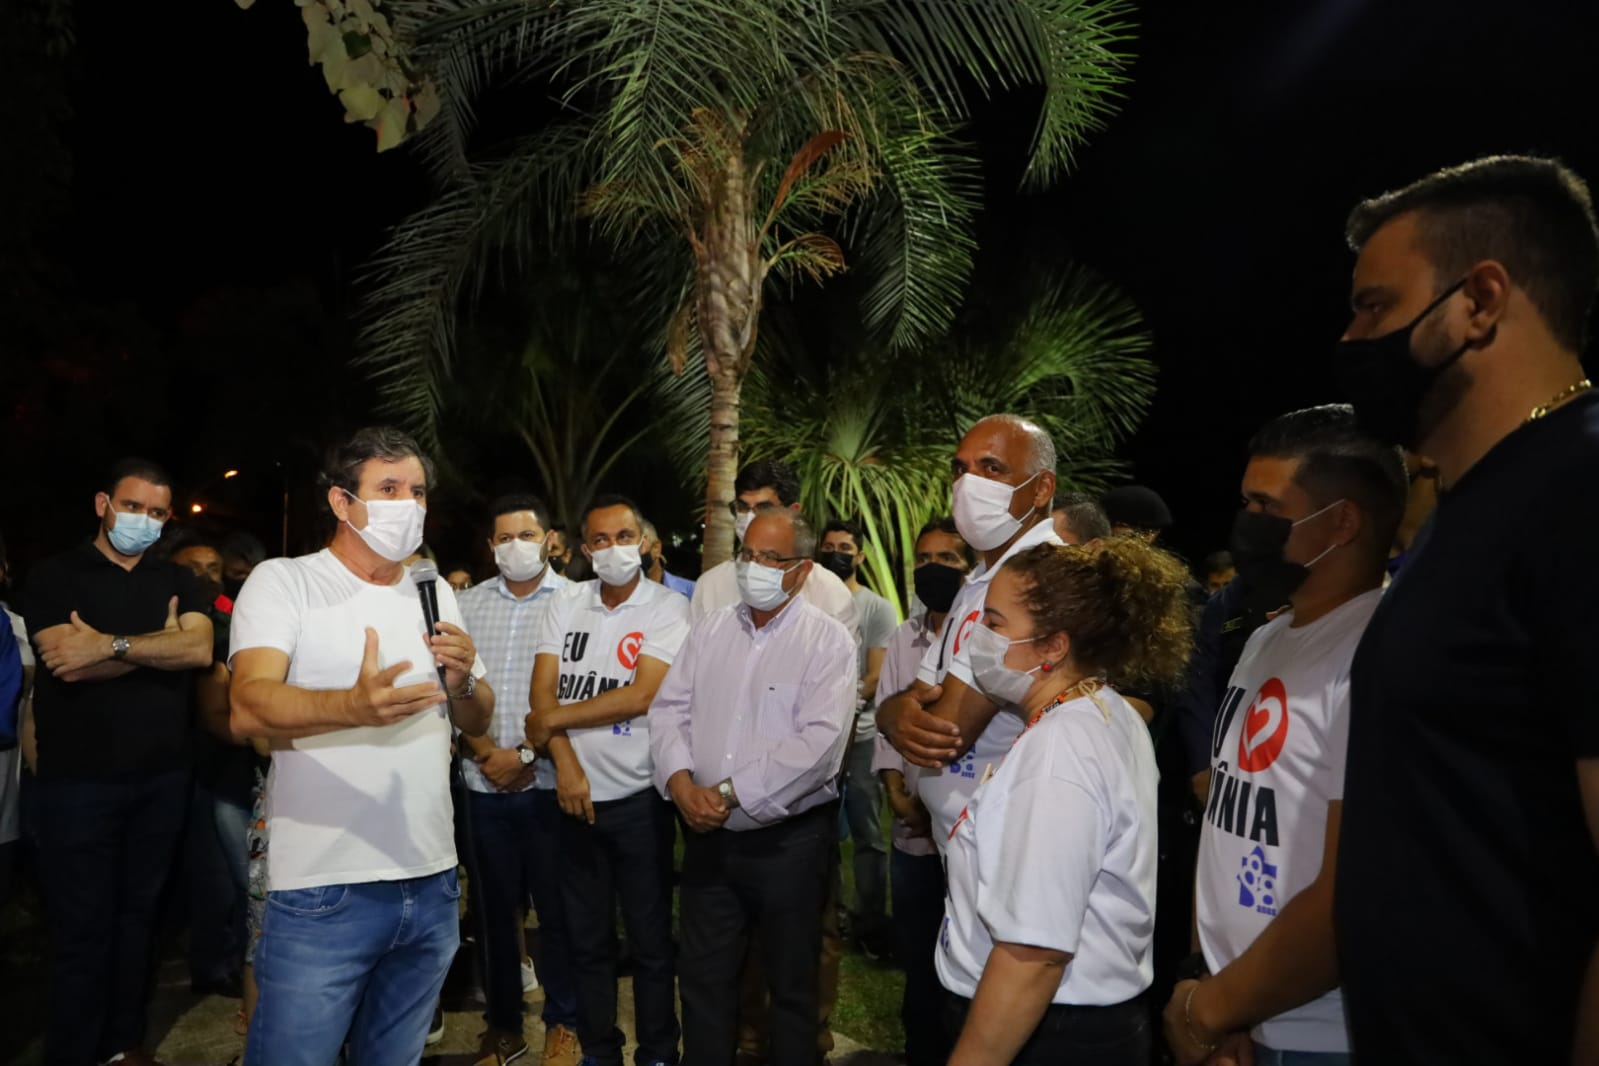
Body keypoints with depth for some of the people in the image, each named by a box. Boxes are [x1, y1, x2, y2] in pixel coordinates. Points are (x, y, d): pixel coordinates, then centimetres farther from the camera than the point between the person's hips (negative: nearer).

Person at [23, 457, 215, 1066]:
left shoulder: (179, 581, 7)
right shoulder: (55, 577, -1)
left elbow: (201, 650, -11)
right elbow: (71, 664, -15)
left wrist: (113, 645, -19)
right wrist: (162, 641, -9)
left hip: (163, 776, 3)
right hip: (80, 779, -3)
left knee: (139, 915, 14)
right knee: (82, 928, 4)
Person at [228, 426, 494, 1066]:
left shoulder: (436, 593, 11)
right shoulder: (283, 582, -5)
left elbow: (477, 722, 14)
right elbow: (248, 709, -21)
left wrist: (461, 683, -10)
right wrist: (353, 706, -41)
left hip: (432, 885, 5)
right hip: (320, 893, -5)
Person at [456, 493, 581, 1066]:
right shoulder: (468, 604, 7)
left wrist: (526, 755, -11)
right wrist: (487, 752, -7)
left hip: (548, 781, -3)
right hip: (484, 783, 3)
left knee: (556, 909, 6)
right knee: (495, 908, 13)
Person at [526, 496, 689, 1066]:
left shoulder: (669, 608, -8)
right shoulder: (564, 605, 4)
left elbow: (640, 697, -17)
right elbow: (542, 692, -1)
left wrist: (553, 719, -10)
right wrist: (566, 764, -14)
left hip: (640, 798, -3)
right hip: (576, 794, 4)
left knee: (651, 938, 9)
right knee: (587, 937, 16)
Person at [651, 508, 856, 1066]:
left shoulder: (829, 640, -10)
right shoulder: (711, 628, 6)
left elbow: (819, 743, -20)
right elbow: (669, 708, 4)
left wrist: (729, 794, -20)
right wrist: (682, 783, -14)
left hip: (791, 838, -4)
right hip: (709, 835, 5)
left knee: (792, 984, 12)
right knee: (703, 976, 17)